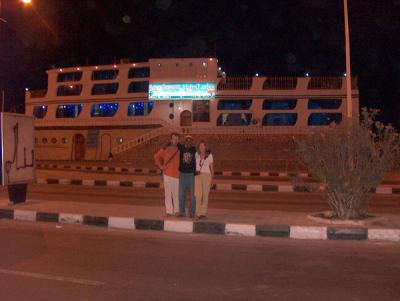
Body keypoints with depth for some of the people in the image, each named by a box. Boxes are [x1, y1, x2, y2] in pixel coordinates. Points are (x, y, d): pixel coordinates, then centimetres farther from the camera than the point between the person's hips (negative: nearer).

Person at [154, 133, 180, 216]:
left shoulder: (180, 150, 1)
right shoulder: (165, 149, 3)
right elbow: (156, 157, 16)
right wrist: (160, 166, 8)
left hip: (177, 174, -1)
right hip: (167, 174, 1)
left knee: (176, 193, 3)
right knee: (168, 193, 3)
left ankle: (176, 210, 13)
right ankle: (169, 211, 9)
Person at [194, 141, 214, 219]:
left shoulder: (209, 155, 1)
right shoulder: (196, 155, 4)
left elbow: (211, 168, 4)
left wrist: (211, 180, 1)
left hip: (206, 175, 0)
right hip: (197, 175, 0)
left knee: (205, 195, 2)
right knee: (198, 195, -12)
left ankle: (203, 213, 13)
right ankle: (198, 213, -11)